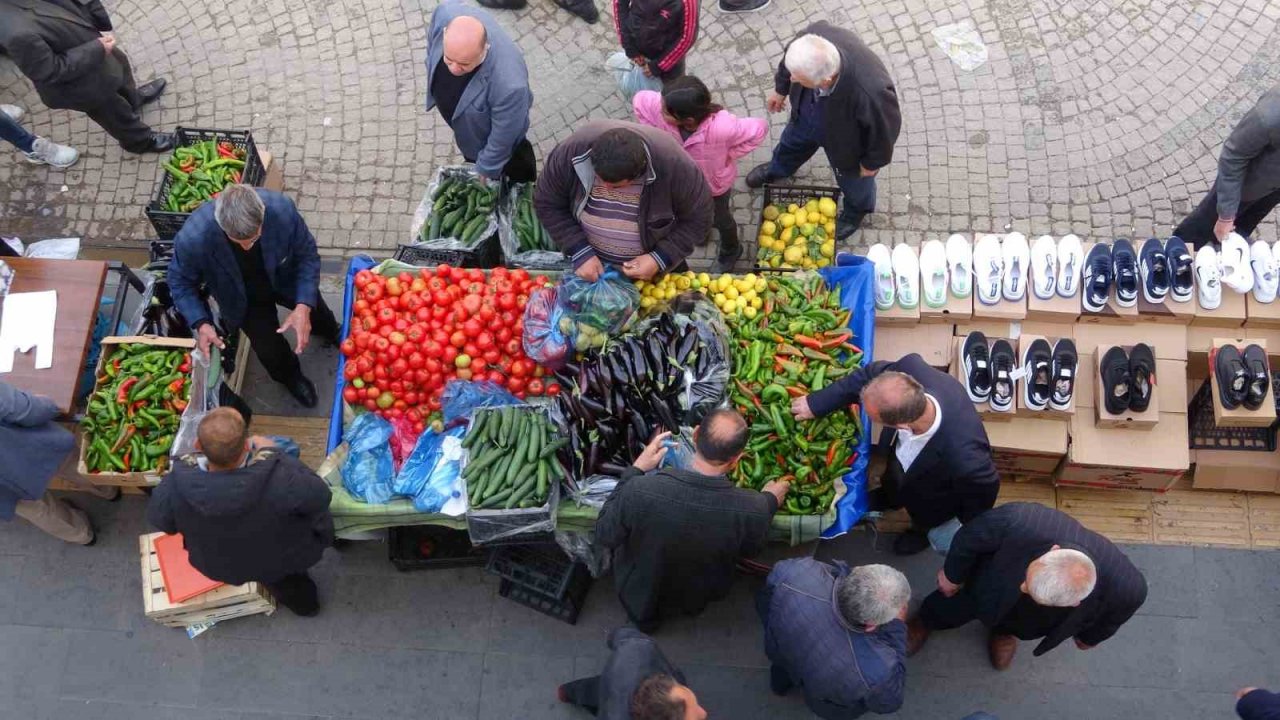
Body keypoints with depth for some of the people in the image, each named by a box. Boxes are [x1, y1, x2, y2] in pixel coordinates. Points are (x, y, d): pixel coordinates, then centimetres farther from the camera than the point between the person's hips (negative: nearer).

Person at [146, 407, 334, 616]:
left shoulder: (178, 483, -36)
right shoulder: (280, 481, -45)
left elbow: (158, 519, -12)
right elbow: (319, 496, -23)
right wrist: (272, 452, -14)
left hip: (216, 566, 3)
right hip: (279, 563, -2)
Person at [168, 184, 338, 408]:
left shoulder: (282, 209, -41)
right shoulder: (193, 239, -42)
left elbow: (307, 255, -22)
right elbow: (180, 282, -19)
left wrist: (304, 306, -34)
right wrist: (201, 323, -33)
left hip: (287, 281, 2)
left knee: (315, 311, 28)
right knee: (271, 352, 6)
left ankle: (332, 333, 69)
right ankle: (290, 377, 46)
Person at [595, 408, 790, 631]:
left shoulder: (640, 490, -38)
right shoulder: (755, 508, -34)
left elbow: (605, 535, -16)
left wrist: (635, 470, -11)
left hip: (640, 599, -1)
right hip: (700, 601, 1)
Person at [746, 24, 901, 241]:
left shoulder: (872, 93, -50)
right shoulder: (815, 36, -38)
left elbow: (885, 127, -27)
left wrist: (872, 162, -9)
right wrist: (781, 89, 6)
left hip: (846, 138, -4)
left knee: (852, 177, 29)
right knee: (792, 143, 35)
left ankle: (857, 209, 64)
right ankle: (778, 169, 71)